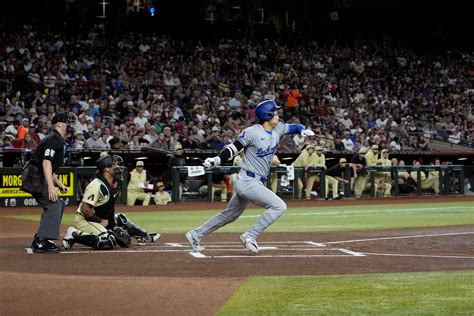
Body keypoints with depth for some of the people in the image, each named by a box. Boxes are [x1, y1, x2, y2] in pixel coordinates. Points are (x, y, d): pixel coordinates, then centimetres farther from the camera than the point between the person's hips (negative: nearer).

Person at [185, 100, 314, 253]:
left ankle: (196, 235, 28)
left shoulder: (278, 129, 7)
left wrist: (304, 130, -3)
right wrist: (217, 159, -26)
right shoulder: (252, 132, -15)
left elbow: (292, 127, 19)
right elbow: (234, 148, -13)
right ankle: (250, 236, -11)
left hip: (257, 183, 9)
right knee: (279, 206, -16)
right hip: (248, 181, -9)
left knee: (230, 215, 19)